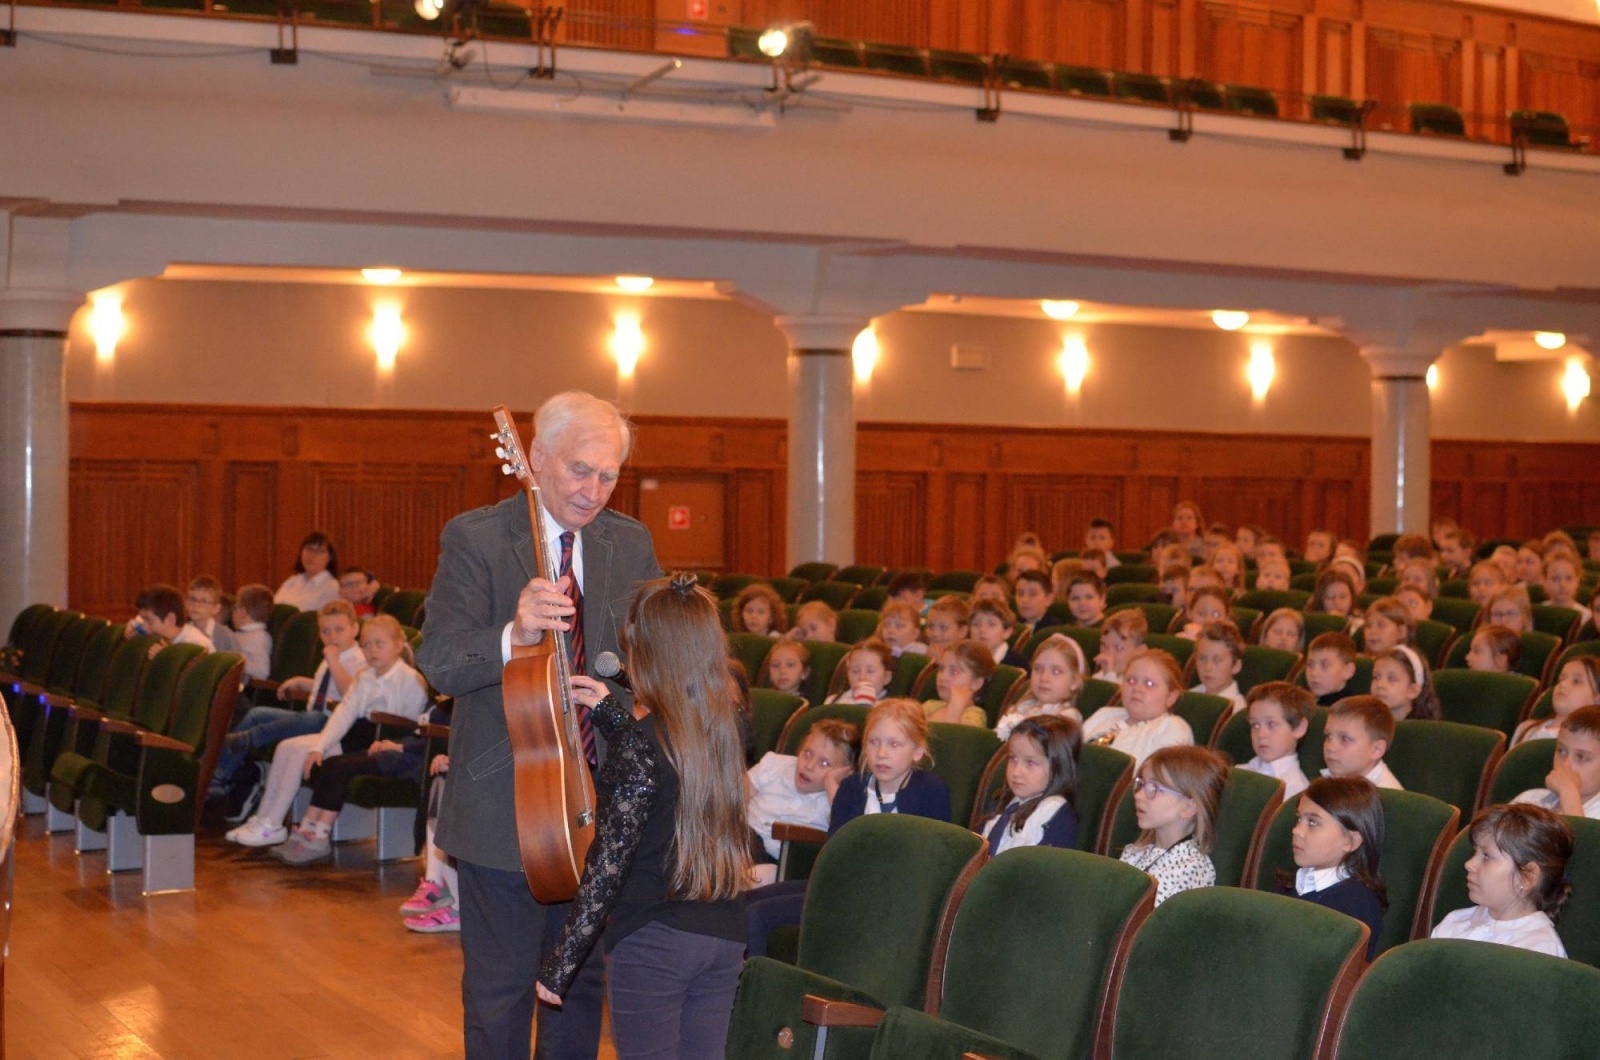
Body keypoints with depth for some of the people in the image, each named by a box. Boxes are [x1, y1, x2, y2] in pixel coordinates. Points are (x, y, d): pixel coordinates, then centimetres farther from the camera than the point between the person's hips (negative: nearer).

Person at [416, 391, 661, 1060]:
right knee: (500, 988, 5)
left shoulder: (631, 544, 5)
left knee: (583, 978, 17)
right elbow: (439, 664, -17)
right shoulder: (474, 539, -9)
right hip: (503, 804, -4)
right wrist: (513, 635, -36)